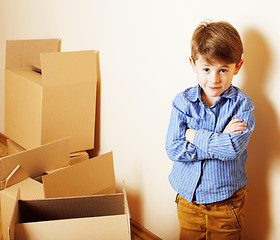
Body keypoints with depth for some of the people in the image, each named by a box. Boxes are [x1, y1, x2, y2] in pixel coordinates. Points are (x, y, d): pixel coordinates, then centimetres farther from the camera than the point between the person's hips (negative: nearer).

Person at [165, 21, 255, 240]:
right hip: (188, 199, 2)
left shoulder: (242, 104, -11)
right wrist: (219, 140, -20)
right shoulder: (183, 102, -6)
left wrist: (194, 135, -17)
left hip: (226, 202, -2)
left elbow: (233, 148, -27)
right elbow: (174, 149, -15)